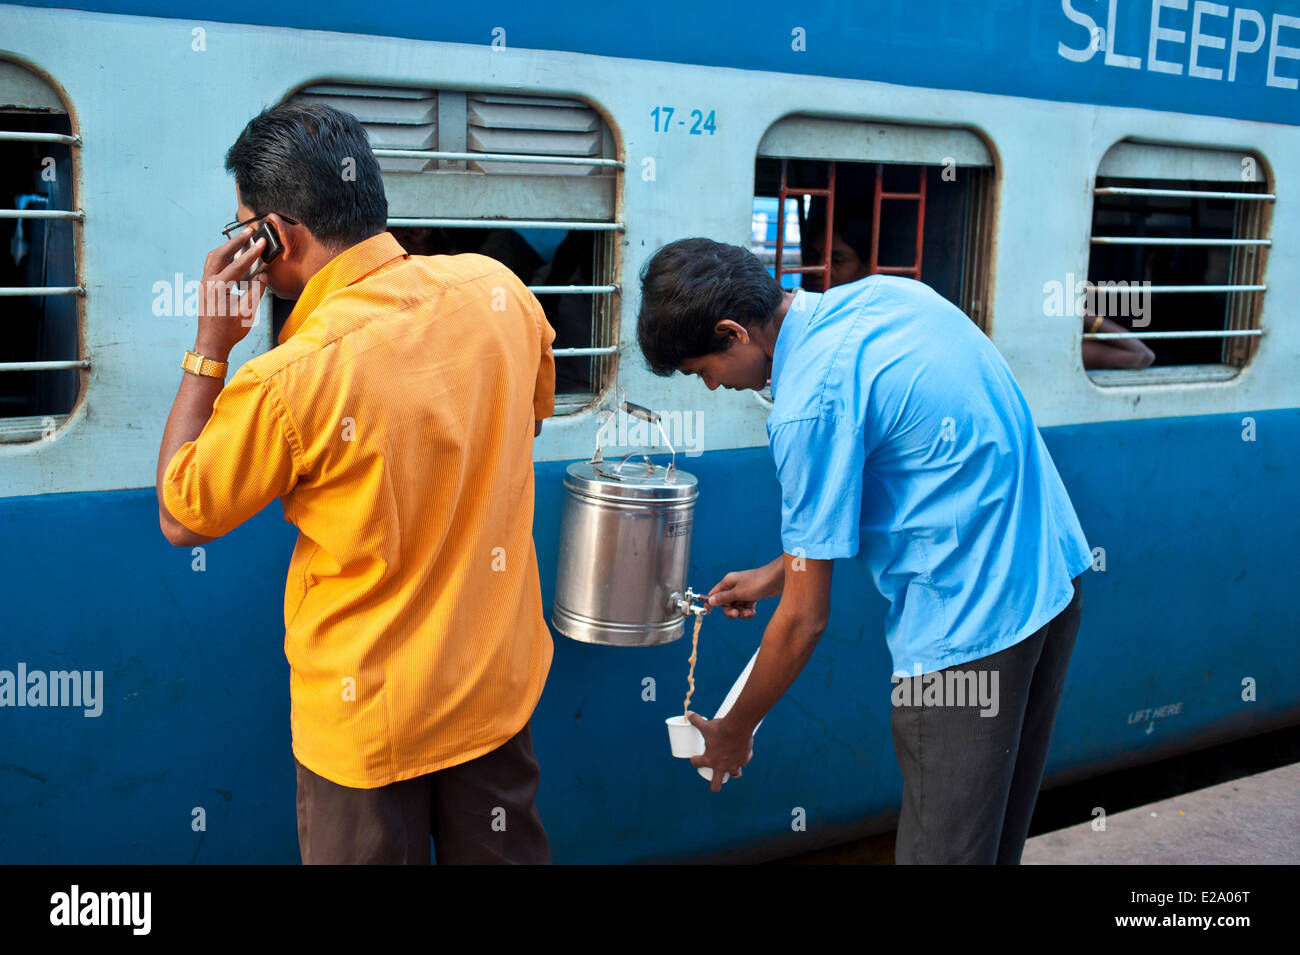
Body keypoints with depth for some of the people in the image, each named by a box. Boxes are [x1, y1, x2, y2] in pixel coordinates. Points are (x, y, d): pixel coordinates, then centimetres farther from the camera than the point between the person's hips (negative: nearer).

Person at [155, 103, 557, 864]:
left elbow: (180, 518, -8)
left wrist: (211, 346, -8)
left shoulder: (289, 380, -26)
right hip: (500, 684, 5)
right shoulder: (497, 288, -11)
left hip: (373, 721, -4)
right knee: (502, 852, 21)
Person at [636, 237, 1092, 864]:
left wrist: (732, 734, 3)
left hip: (970, 624, -9)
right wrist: (777, 571, 20)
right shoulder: (885, 293, 6)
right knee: (997, 834, 20)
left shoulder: (808, 405, -20)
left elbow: (805, 618, -14)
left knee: (942, 847, 3)